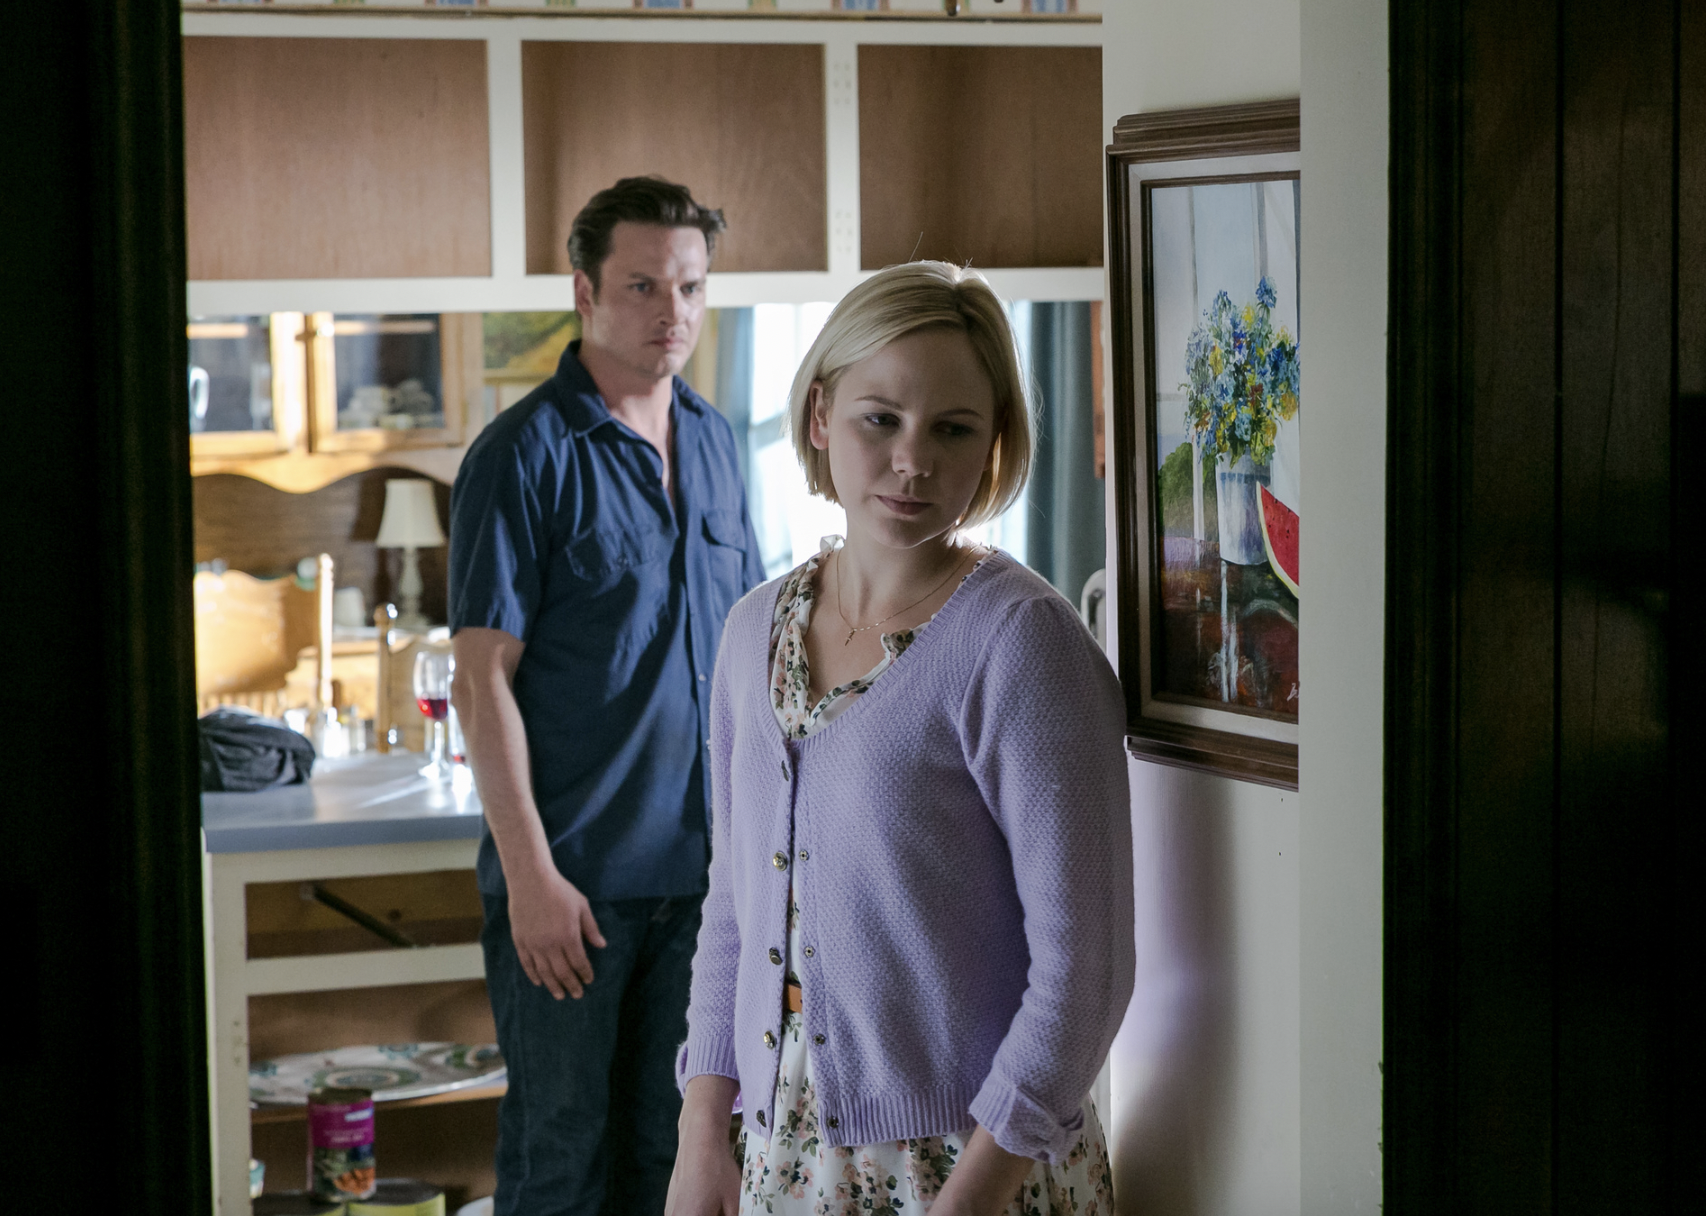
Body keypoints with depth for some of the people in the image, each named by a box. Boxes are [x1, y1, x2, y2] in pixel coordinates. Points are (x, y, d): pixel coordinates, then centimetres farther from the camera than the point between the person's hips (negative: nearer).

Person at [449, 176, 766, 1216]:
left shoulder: (714, 441, 10)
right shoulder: (526, 454, -10)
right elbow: (483, 679, -13)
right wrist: (531, 873, -18)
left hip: (701, 865, 6)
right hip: (573, 872, -6)